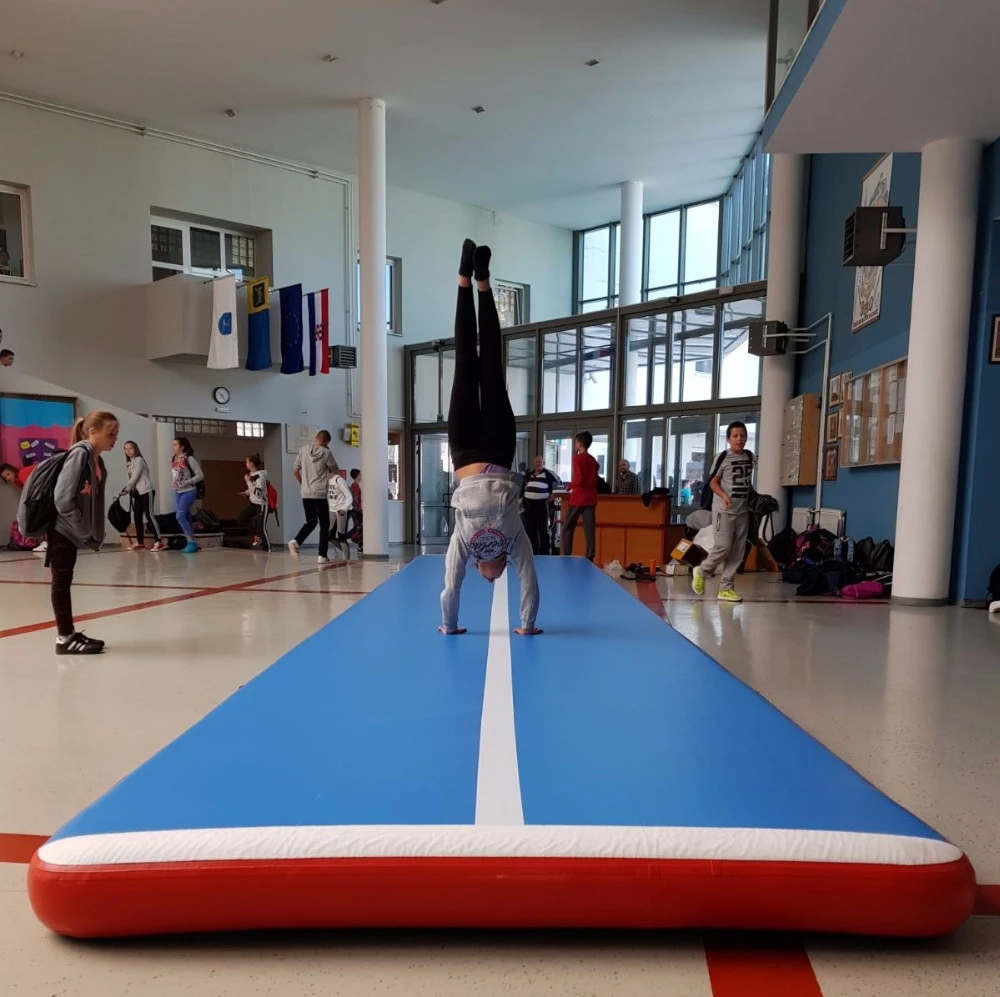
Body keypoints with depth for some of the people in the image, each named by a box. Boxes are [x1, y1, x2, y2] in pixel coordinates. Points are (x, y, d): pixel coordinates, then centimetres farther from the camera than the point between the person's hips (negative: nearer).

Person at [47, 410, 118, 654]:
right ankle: (65, 638, 7)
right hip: (61, 529, -8)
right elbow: (63, 498, -23)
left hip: (72, 531, 8)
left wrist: (95, 534, 4)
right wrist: (85, 533, -16)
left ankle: (70, 633, 22)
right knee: (61, 582, -1)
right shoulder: (80, 453, -17)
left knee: (65, 581, 14)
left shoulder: (98, 462, 8)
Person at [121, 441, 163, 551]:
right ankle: (140, 543, 10)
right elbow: (130, 478, 11)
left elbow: (135, 477, -13)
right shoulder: (128, 463, 17)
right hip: (137, 493, 8)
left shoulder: (139, 460, -7)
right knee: (137, 516, 4)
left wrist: (126, 489, -11)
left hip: (146, 491, -8)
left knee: (149, 515, -13)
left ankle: (159, 542, -14)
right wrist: (126, 489, -4)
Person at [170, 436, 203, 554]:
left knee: (180, 516, -16)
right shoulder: (174, 460, 9)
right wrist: (173, 484, 0)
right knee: (186, 518, 9)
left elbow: (200, 475, -12)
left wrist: (185, 483, -18)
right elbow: (172, 476, 20)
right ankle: (192, 543, 15)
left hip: (188, 492, -7)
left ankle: (192, 542, -8)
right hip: (178, 492, 7)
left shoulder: (189, 459, -11)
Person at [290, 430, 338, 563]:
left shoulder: (303, 450, 4)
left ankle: (295, 542, -4)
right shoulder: (326, 453, -7)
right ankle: (322, 556, 2)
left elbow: (295, 471, 8)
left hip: (305, 494, 4)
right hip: (320, 494, -4)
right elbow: (335, 471, 7)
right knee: (324, 525, 6)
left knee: (311, 522, 20)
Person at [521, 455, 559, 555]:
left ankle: (545, 552, 1)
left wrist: (553, 494, -2)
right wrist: (520, 500, 18)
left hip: (542, 504, -5)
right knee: (530, 528, 9)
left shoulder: (548, 474, -2)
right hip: (529, 504, 6)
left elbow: (557, 482, 2)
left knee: (543, 529, -4)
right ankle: (532, 550, 19)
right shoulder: (528, 474, 15)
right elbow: (523, 488, 21)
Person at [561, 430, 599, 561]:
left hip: (578, 498, -6)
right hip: (590, 498, 6)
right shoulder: (593, 460, 12)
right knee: (589, 529, 2)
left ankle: (565, 556, 5)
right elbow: (594, 480, 13)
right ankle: (590, 558, 0)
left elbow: (579, 479, -17)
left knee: (567, 528, 5)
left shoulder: (577, 458, -8)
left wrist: (570, 486, 0)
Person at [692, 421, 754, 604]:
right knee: (723, 546, -11)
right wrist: (724, 495, -22)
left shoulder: (749, 457, 11)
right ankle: (701, 571, 14)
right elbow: (713, 482, -6)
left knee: (738, 551, 4)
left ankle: (726, 588, 11)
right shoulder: (724, 457, -6)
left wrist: (753, 501, 13)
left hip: (743, 510, 6)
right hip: (724, 510, -6)